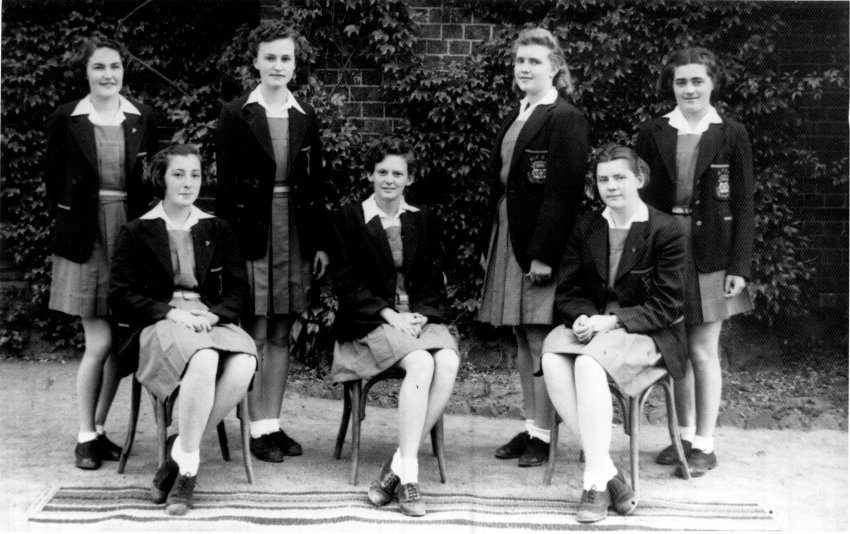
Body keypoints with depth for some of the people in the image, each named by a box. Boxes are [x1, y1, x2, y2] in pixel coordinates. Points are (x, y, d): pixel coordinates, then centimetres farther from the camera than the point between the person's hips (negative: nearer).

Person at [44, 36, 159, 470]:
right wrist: (69, 221, 1)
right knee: (99, 342, -6)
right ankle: (85, 437, 10)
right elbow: (54, 179, 6)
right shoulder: (65, 120, 0)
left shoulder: (142, 119, 6)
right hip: (85, 238, -3)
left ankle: (99, 429, 22)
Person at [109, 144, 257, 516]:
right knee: (204, 358, -39)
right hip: (159, 325, -3)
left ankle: (180, 451, -15)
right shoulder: (137, 232, 9)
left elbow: (238, 289, 12)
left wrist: (212, 314, -10)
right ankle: (188, 465, -25)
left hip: (212, 321, 3)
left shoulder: (216, 230, 18)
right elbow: (122, 297, 2)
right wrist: (171, 312, -13)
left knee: (244, 364, -33)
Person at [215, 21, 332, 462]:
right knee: (255, 334, -1)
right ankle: (258, 429, 7)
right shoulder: (235, 115, -1)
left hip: (295, 233, 4)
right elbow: (225, 183, -3)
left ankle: (273, 423, 16)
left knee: (281, 335, 8)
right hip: (251, 231, -4)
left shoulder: (305, 117, 10)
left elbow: (315, 183, 10)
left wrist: (321, 241, 6)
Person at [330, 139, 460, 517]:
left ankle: (397, 466, -24)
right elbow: (346, 284, -1)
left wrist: (421, 315, -7)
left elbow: (434, 282, 13)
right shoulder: (349, 219, 5)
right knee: (421, 363, -32)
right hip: (371, 321, -3)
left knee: (448, 363, -28)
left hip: (420, 317, 4)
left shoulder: (424, 221, 16)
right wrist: (389, 315, -13)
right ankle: (408, 473, -29)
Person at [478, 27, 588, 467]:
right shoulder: (515, 117, 17)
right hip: (507, 238, 8)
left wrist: (543, 253, -20)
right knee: (522, 340, 12)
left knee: (540, 340, -5)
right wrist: (488, 243, 14)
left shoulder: (566, 119, -8)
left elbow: (563, 192, -15)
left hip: (541, 242, -8)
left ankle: (544, 434, 3)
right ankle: (530, 426, 21)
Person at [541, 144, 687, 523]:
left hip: (649, 335, -4)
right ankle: (608, 473, -26)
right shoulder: (585, 228, 12)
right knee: (552, 359, -29)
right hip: (592, 326, 5)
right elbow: (567, 290, 11)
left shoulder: (665, 231, -4)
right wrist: (585, 317, -12)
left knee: (589, 362, -35)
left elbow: (664, 307, -7)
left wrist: (612, 321, -19)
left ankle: (595, 481, -29)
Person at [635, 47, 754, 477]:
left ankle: (704, 444, 10)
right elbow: (639, 196, 5)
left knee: (703, 350, 0)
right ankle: (684, 434, 25)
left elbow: (743, 204, -1)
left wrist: (739, 266, -7)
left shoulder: (732, 135, 0)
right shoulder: (652, 134, 4)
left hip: (710, 254, -2)